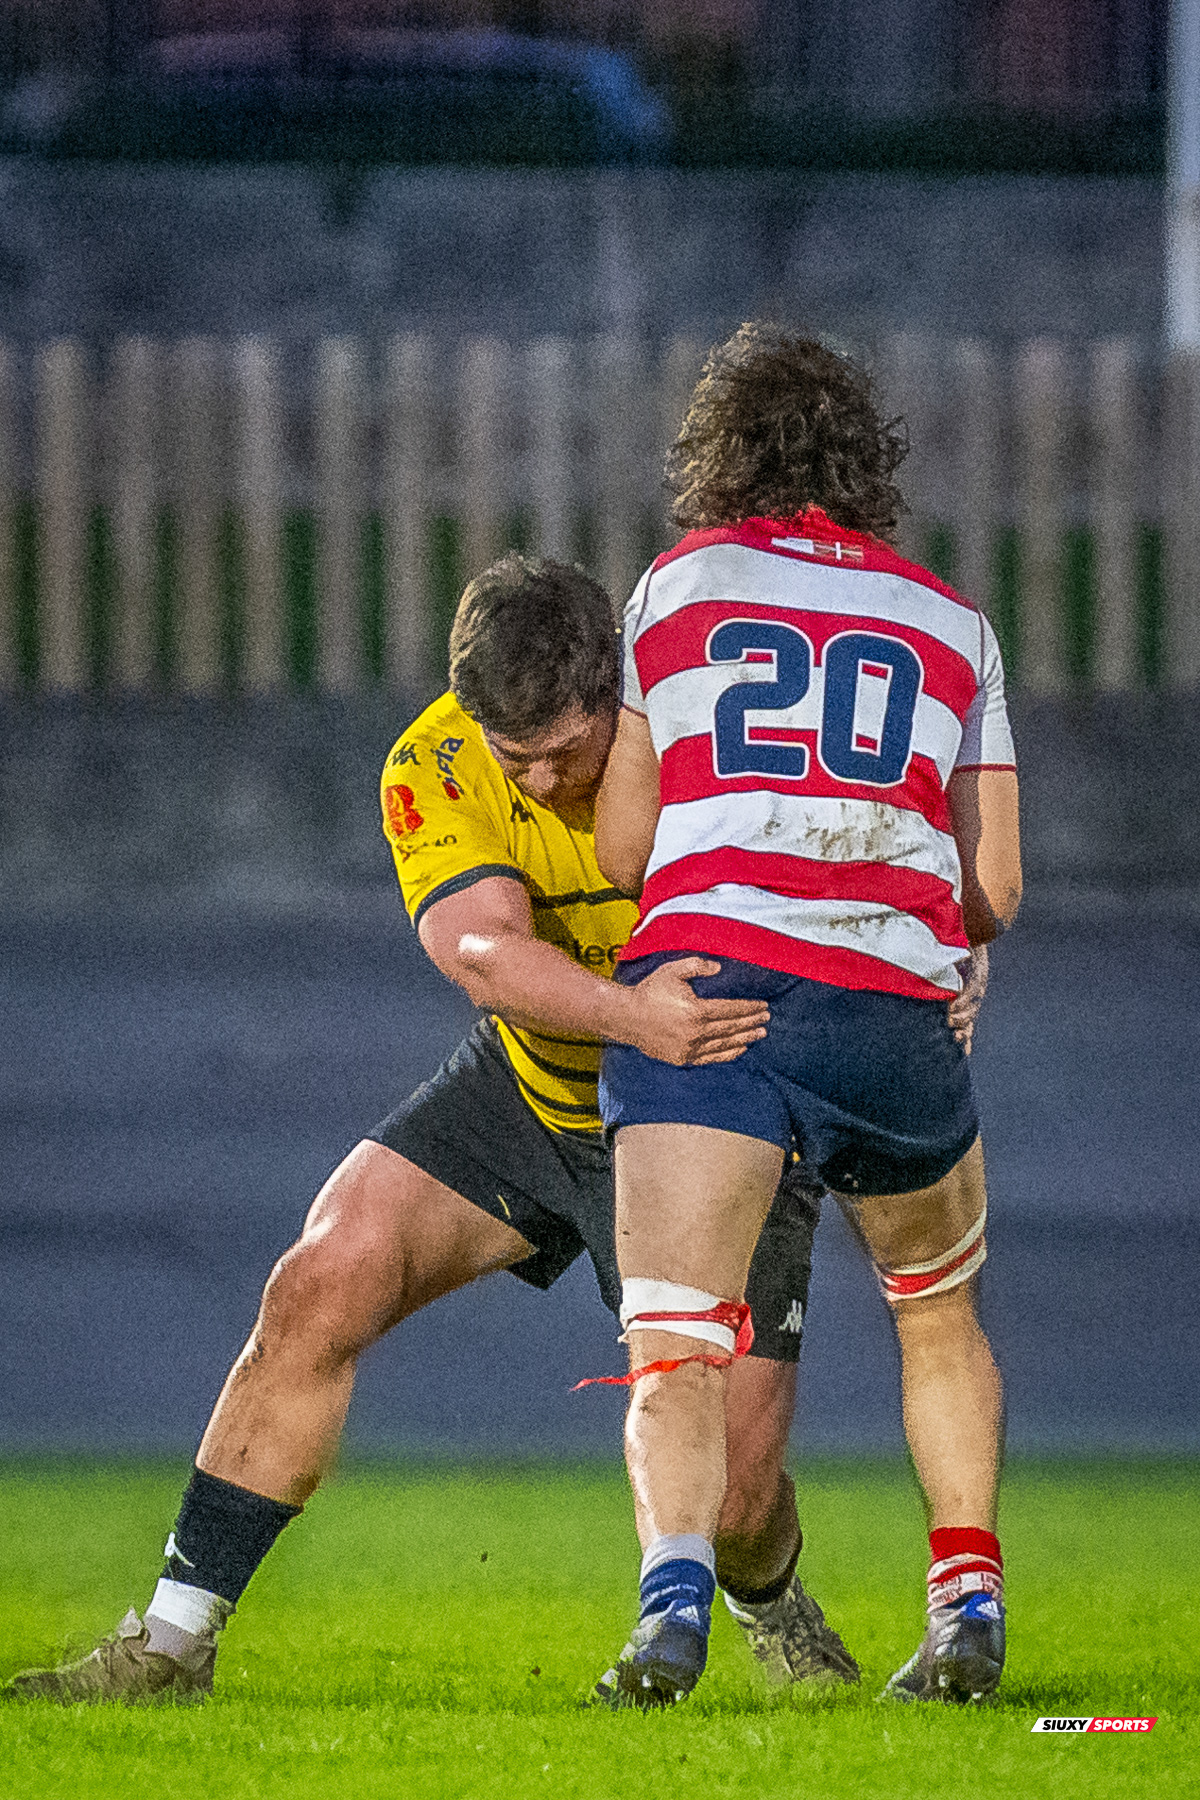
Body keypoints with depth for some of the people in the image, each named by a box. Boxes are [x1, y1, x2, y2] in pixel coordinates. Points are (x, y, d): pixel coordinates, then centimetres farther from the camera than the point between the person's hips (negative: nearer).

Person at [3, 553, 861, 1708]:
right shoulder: (436, 767, -21)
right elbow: (480, 949, -36)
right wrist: (631, 1015, -53)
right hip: (527, 1093, 2)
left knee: (732, 1472, -10)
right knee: (319, 1288, -15)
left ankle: (769, 1610, 29)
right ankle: (174, 1643, -4)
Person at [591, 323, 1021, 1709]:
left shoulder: (679, 583, 16)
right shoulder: (953, 622, 21)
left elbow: (619, 849, 16)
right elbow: (993, 894, 19)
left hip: (706, 973, -2)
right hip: (894, 1008, 2)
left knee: (675, 1355, -11)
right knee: (940, 1311, 28)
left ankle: (677, 1588, -37)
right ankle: (969, 1608, 19)